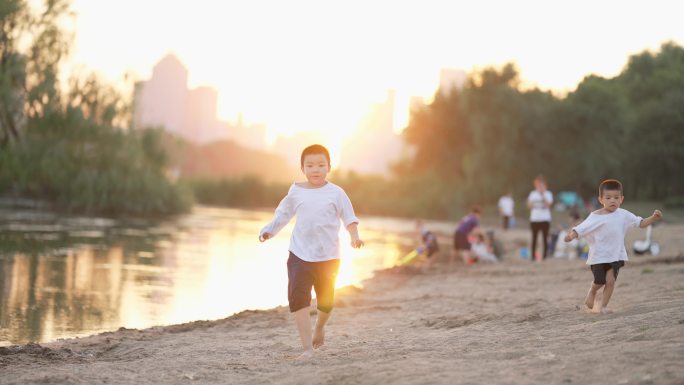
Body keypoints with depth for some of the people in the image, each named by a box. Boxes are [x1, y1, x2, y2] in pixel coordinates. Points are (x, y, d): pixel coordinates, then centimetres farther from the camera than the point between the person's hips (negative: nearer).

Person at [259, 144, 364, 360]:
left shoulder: (336, 193, -3)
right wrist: (269, 230, 5)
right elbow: (283, 214, 14)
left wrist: (354, 236, -15)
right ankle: (307, 348, -16)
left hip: (328, 256, 0)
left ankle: (320, 327, 48)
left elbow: (349, 218, 1)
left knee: (325, 300, 12)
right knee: (298, 298, -16)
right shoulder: (296, 192, 1)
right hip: (299, 255, 0)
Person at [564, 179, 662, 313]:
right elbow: (581, 228, -16)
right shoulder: (595, 217, -12)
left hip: (616, 255, 2)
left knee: (610, 280, -7)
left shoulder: (623, 215, -1)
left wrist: (653, 218, -13)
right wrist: (572, 235, -37)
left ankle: (604, 306, 11)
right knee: (599, 282, 1)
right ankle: (592, 292, 37)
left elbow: (640, 223, 4)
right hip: (599, 256, -2)